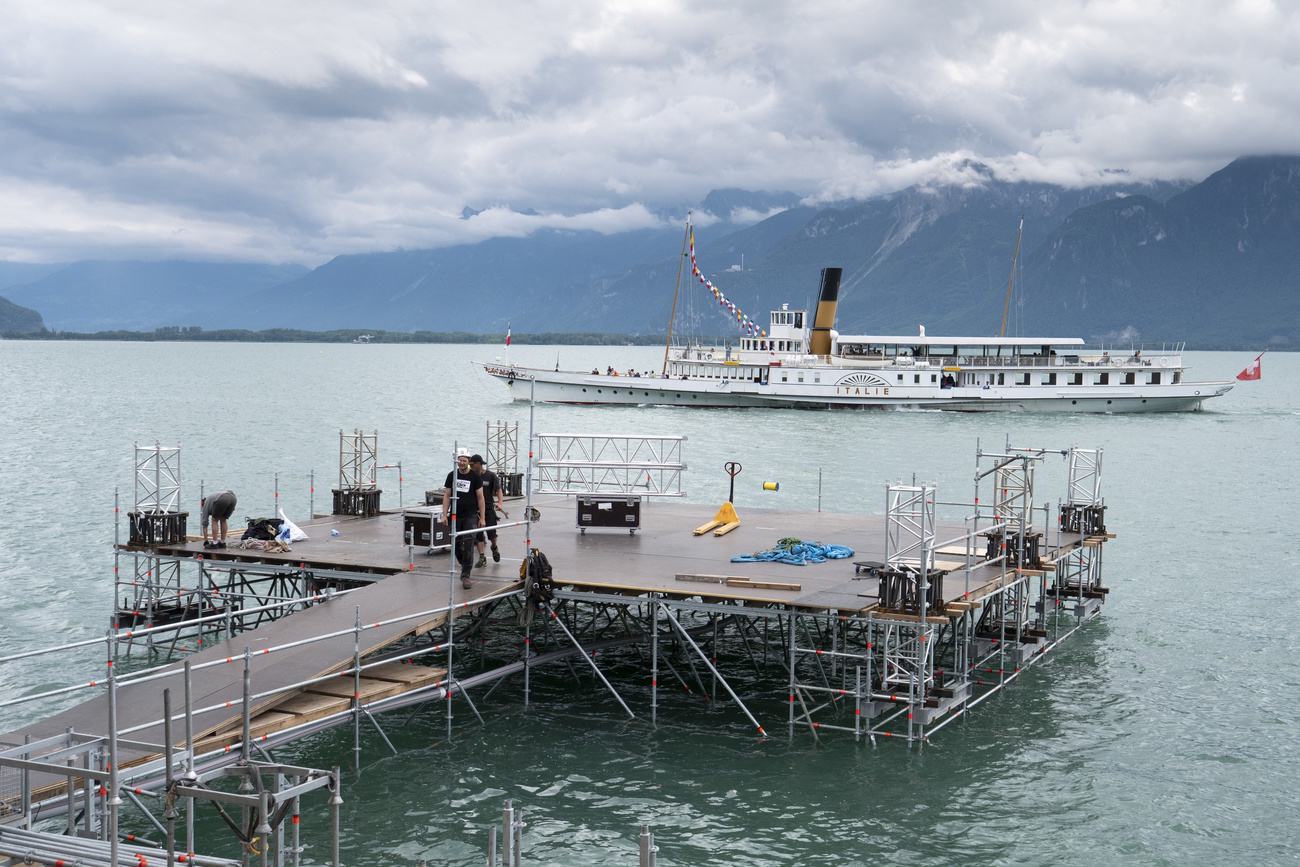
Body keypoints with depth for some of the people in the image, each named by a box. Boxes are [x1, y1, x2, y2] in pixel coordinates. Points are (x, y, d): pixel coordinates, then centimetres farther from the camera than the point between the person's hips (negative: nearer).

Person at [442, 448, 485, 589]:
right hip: (456, 516, 3)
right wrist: (444, 515, -1)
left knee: (468, 546, -11)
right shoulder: (452, 476, 6)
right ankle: (464, 566, 30)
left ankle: (466, 575, -9)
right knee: (457, 545, 8)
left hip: (470, 515, -3)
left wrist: (482, 518, -1)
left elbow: (480, 498, 2)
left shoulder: (475, 477, -1)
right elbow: (447, 496, 7)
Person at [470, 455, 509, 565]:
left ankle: (494, 547, 28)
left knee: (491, 533, -5)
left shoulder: (491, 475, -1)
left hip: (489, 507, -2)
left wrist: (500, 503, -13)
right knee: (478, 534, -2)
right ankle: (482, 558, 4)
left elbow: (498, 490, 1)